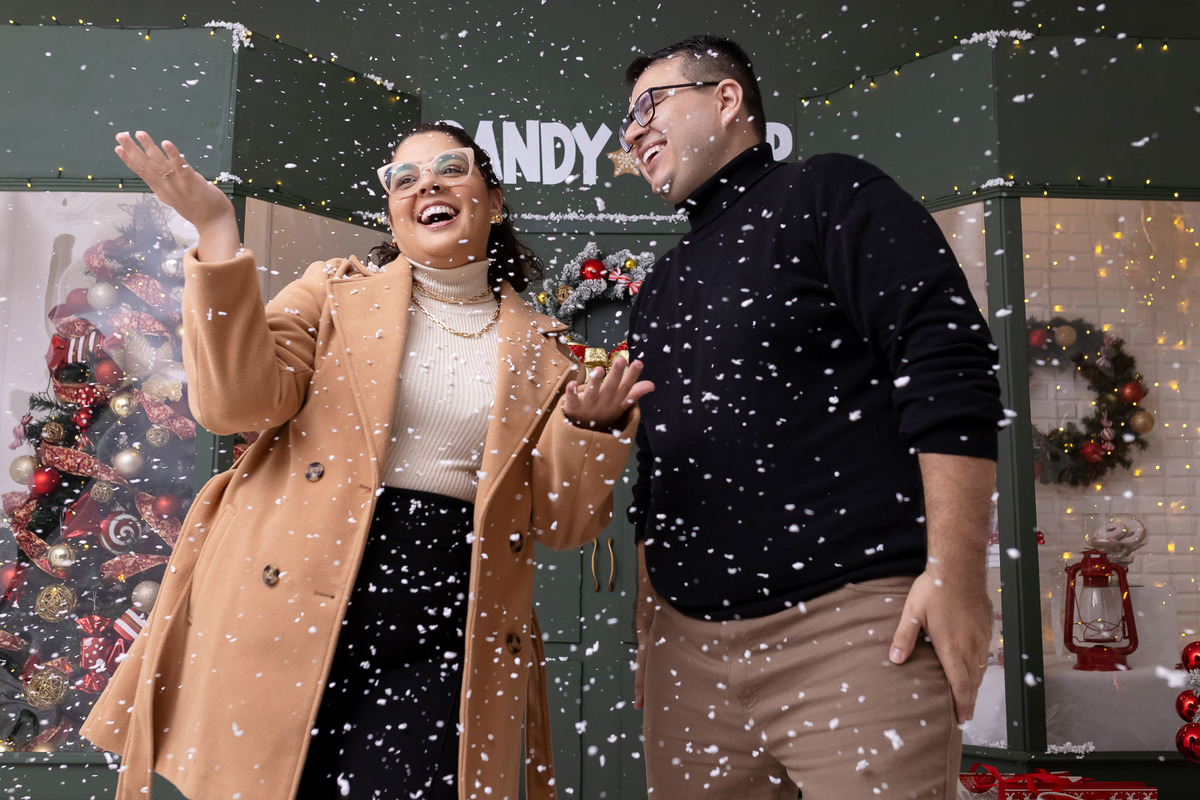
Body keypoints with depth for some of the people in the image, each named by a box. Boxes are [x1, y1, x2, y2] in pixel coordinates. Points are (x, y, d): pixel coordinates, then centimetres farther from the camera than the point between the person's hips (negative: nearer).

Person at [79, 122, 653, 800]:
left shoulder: (541, 346, 10)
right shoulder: (337, 292, 9)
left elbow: (562, 522, 6)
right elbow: (241, 400, -8)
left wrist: (592, 426, -13)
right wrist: (218, 233, -13)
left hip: (444, 634, 1)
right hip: (288, 609, 0)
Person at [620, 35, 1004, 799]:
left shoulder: (829, 194, 1)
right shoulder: (662, 286, 20)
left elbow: (947, 366, -9)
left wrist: (956, 570, -17)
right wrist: (647, 613, 18)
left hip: (851, 623, -6)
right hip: (690, 644, 6)